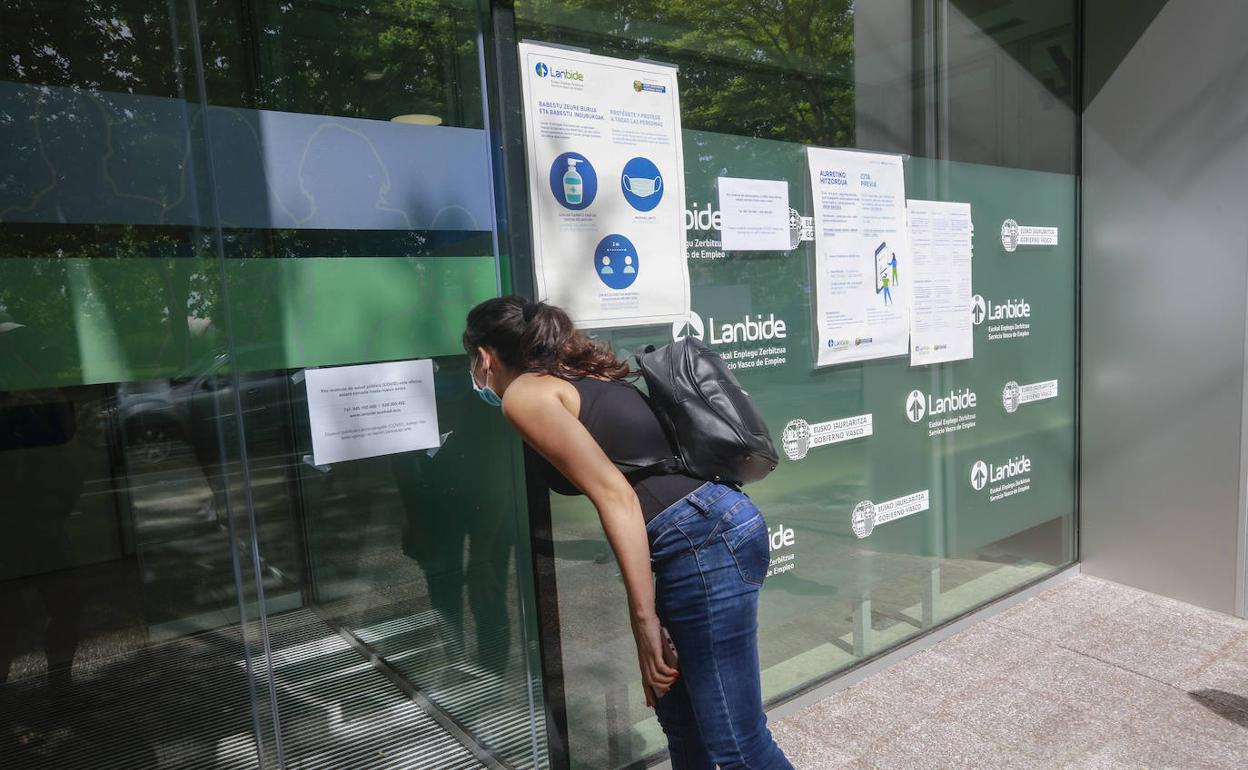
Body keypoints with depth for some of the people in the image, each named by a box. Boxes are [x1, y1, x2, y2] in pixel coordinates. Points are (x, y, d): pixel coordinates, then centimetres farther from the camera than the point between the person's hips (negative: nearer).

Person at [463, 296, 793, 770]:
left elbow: (616, 495, -14)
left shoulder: (524, 394, -4)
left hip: (705, 540, -10)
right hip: (713, 531, 10)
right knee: (678, 714, 22)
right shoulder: (584, 377, 21)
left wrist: (644, 620, -12)